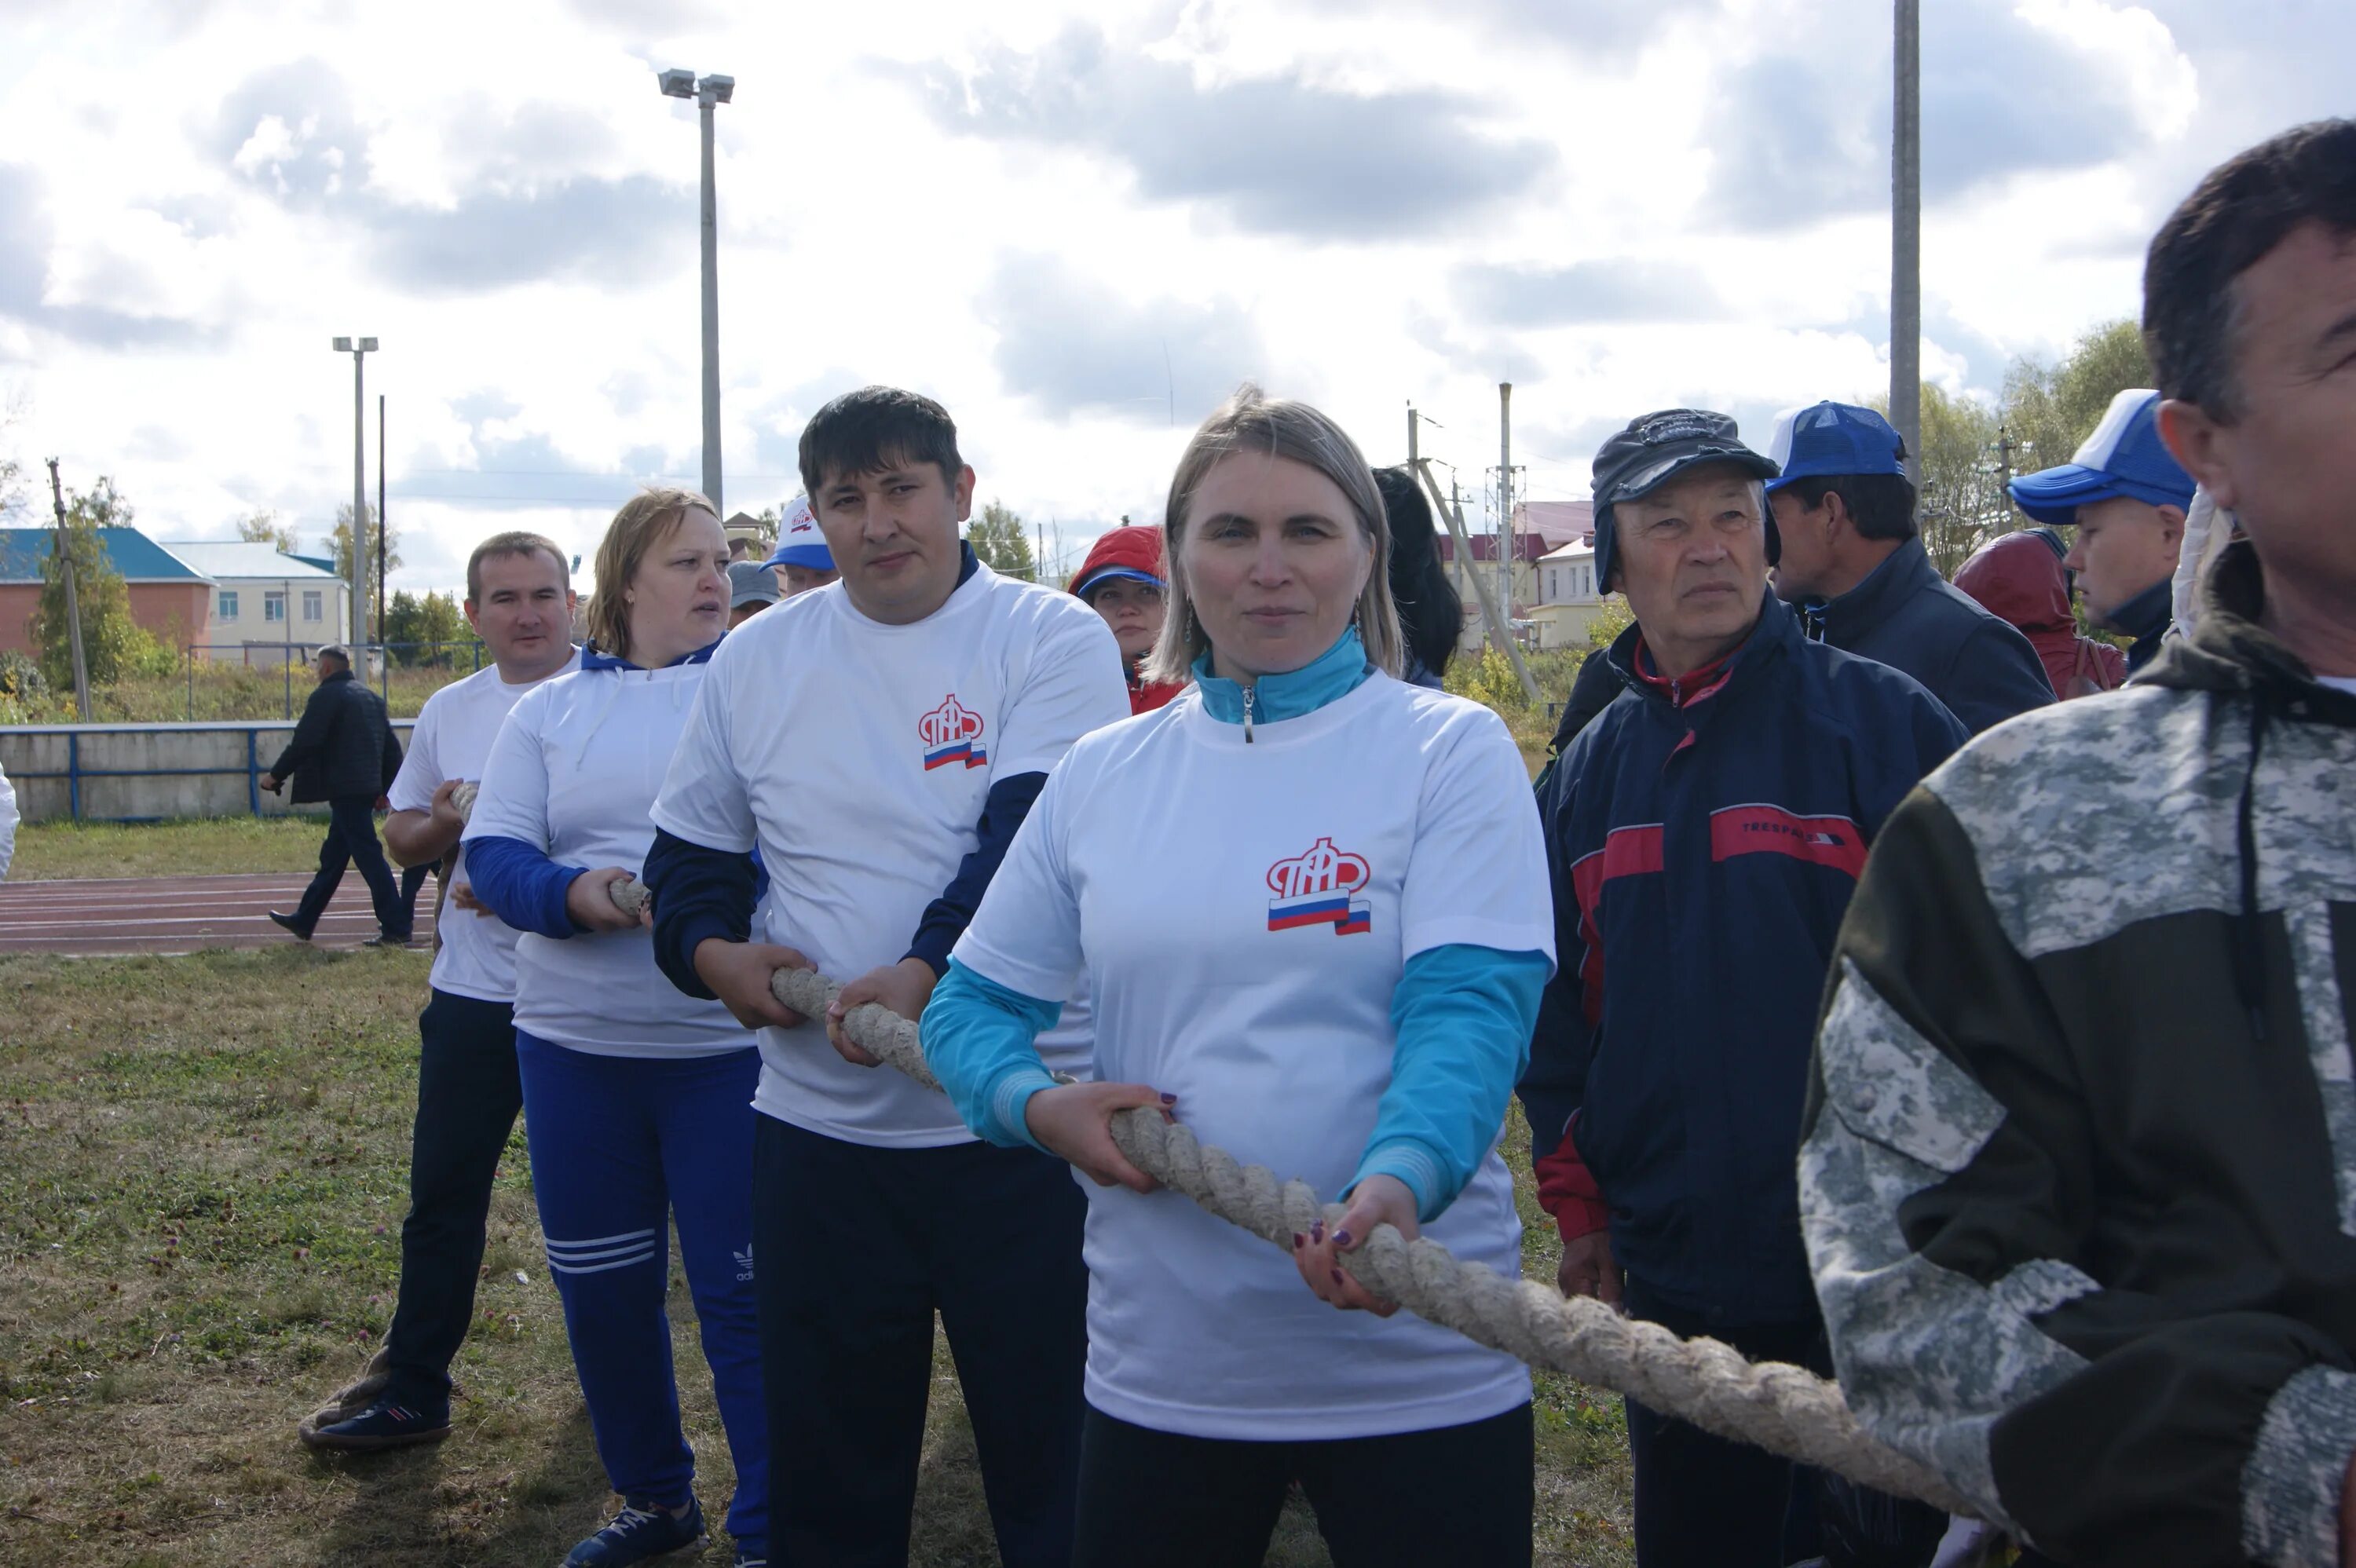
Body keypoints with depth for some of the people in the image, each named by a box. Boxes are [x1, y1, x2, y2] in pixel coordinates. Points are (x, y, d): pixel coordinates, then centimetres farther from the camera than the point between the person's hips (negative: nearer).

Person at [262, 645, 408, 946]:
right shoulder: (370, 697, 17)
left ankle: (395, 929, -11)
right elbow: (391, 744, 16)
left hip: (345, 789, -9)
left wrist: (276, 774, -5)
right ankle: (304, 921, 28)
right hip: (367, 786, 9)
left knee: (368, 856, -9)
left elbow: (304, 741, -15)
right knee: (333, 856, 17)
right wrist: (388, 786, 21)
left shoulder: (326, 696, -9)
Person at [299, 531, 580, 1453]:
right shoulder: (449, 712, 9)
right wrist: (442, 826, -7)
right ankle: (411, 1387, 17)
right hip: (475, 991, 4)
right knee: (442, 1194, 7)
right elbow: (402, 837, 16)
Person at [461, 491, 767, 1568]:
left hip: (729, 1045, -3)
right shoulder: (550, 709, 9)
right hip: (574, 1041, 4)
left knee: (743, 1297, -1)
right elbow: (491, 852, 0)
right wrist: (576, 894, -20)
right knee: (600, 1291, 14)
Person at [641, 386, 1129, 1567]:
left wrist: (927, 974, -31)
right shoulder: (755, 660, 9)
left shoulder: (1050, 638, -4)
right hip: (815, 1121, 4)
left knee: (1053, 1446, 6)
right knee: (826, 1463, 15)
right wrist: (713, 952, -4)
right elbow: (689, 850, 17)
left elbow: (1036, 836, -17)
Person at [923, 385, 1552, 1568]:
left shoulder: (1452, 749, -3)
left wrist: (1397, 1184, -34)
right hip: (1160, 1363, 3)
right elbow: (974, 1003, 12)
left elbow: (1469, 1010, -15)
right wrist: (1039, 1106, -10)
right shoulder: (1102, 773, 7)